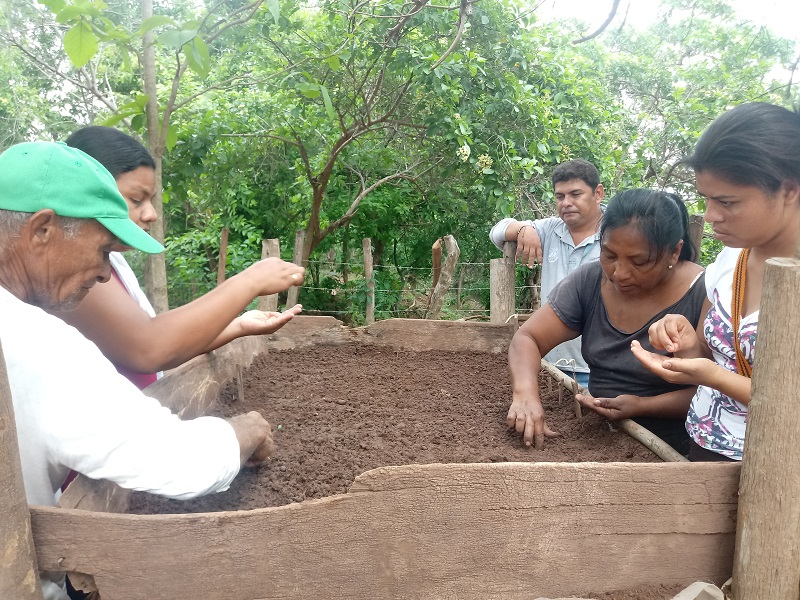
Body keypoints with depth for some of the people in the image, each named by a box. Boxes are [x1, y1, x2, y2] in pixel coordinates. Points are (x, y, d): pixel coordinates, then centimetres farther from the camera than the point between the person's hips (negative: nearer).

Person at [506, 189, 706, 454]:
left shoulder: (703, 296, -17)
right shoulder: (588, 282, -6)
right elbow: (527, 338, -8)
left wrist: (645, 406, -25)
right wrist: (525, 393, -26)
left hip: (673, 452, -4)